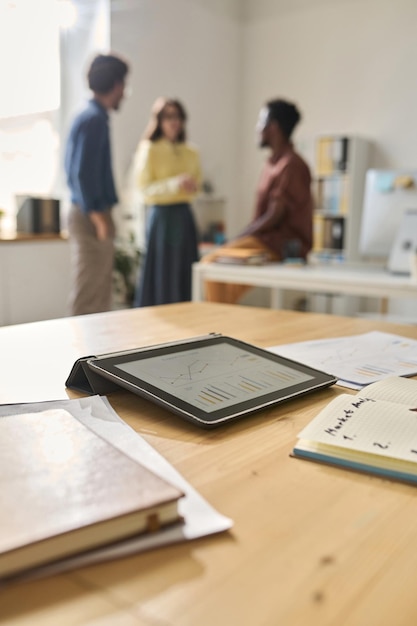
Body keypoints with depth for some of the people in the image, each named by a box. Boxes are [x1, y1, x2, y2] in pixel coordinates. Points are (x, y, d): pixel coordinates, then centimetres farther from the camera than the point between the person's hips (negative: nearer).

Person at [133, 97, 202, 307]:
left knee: (185, 274, 6)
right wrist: (175, 184, -22)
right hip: (161, 216, -5)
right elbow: (146, 188, -10)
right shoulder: (149, 149, -4)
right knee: (161, 275, -1)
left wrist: (193, 186, -4)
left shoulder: (191, 152, 11)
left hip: (185, 216, 5)